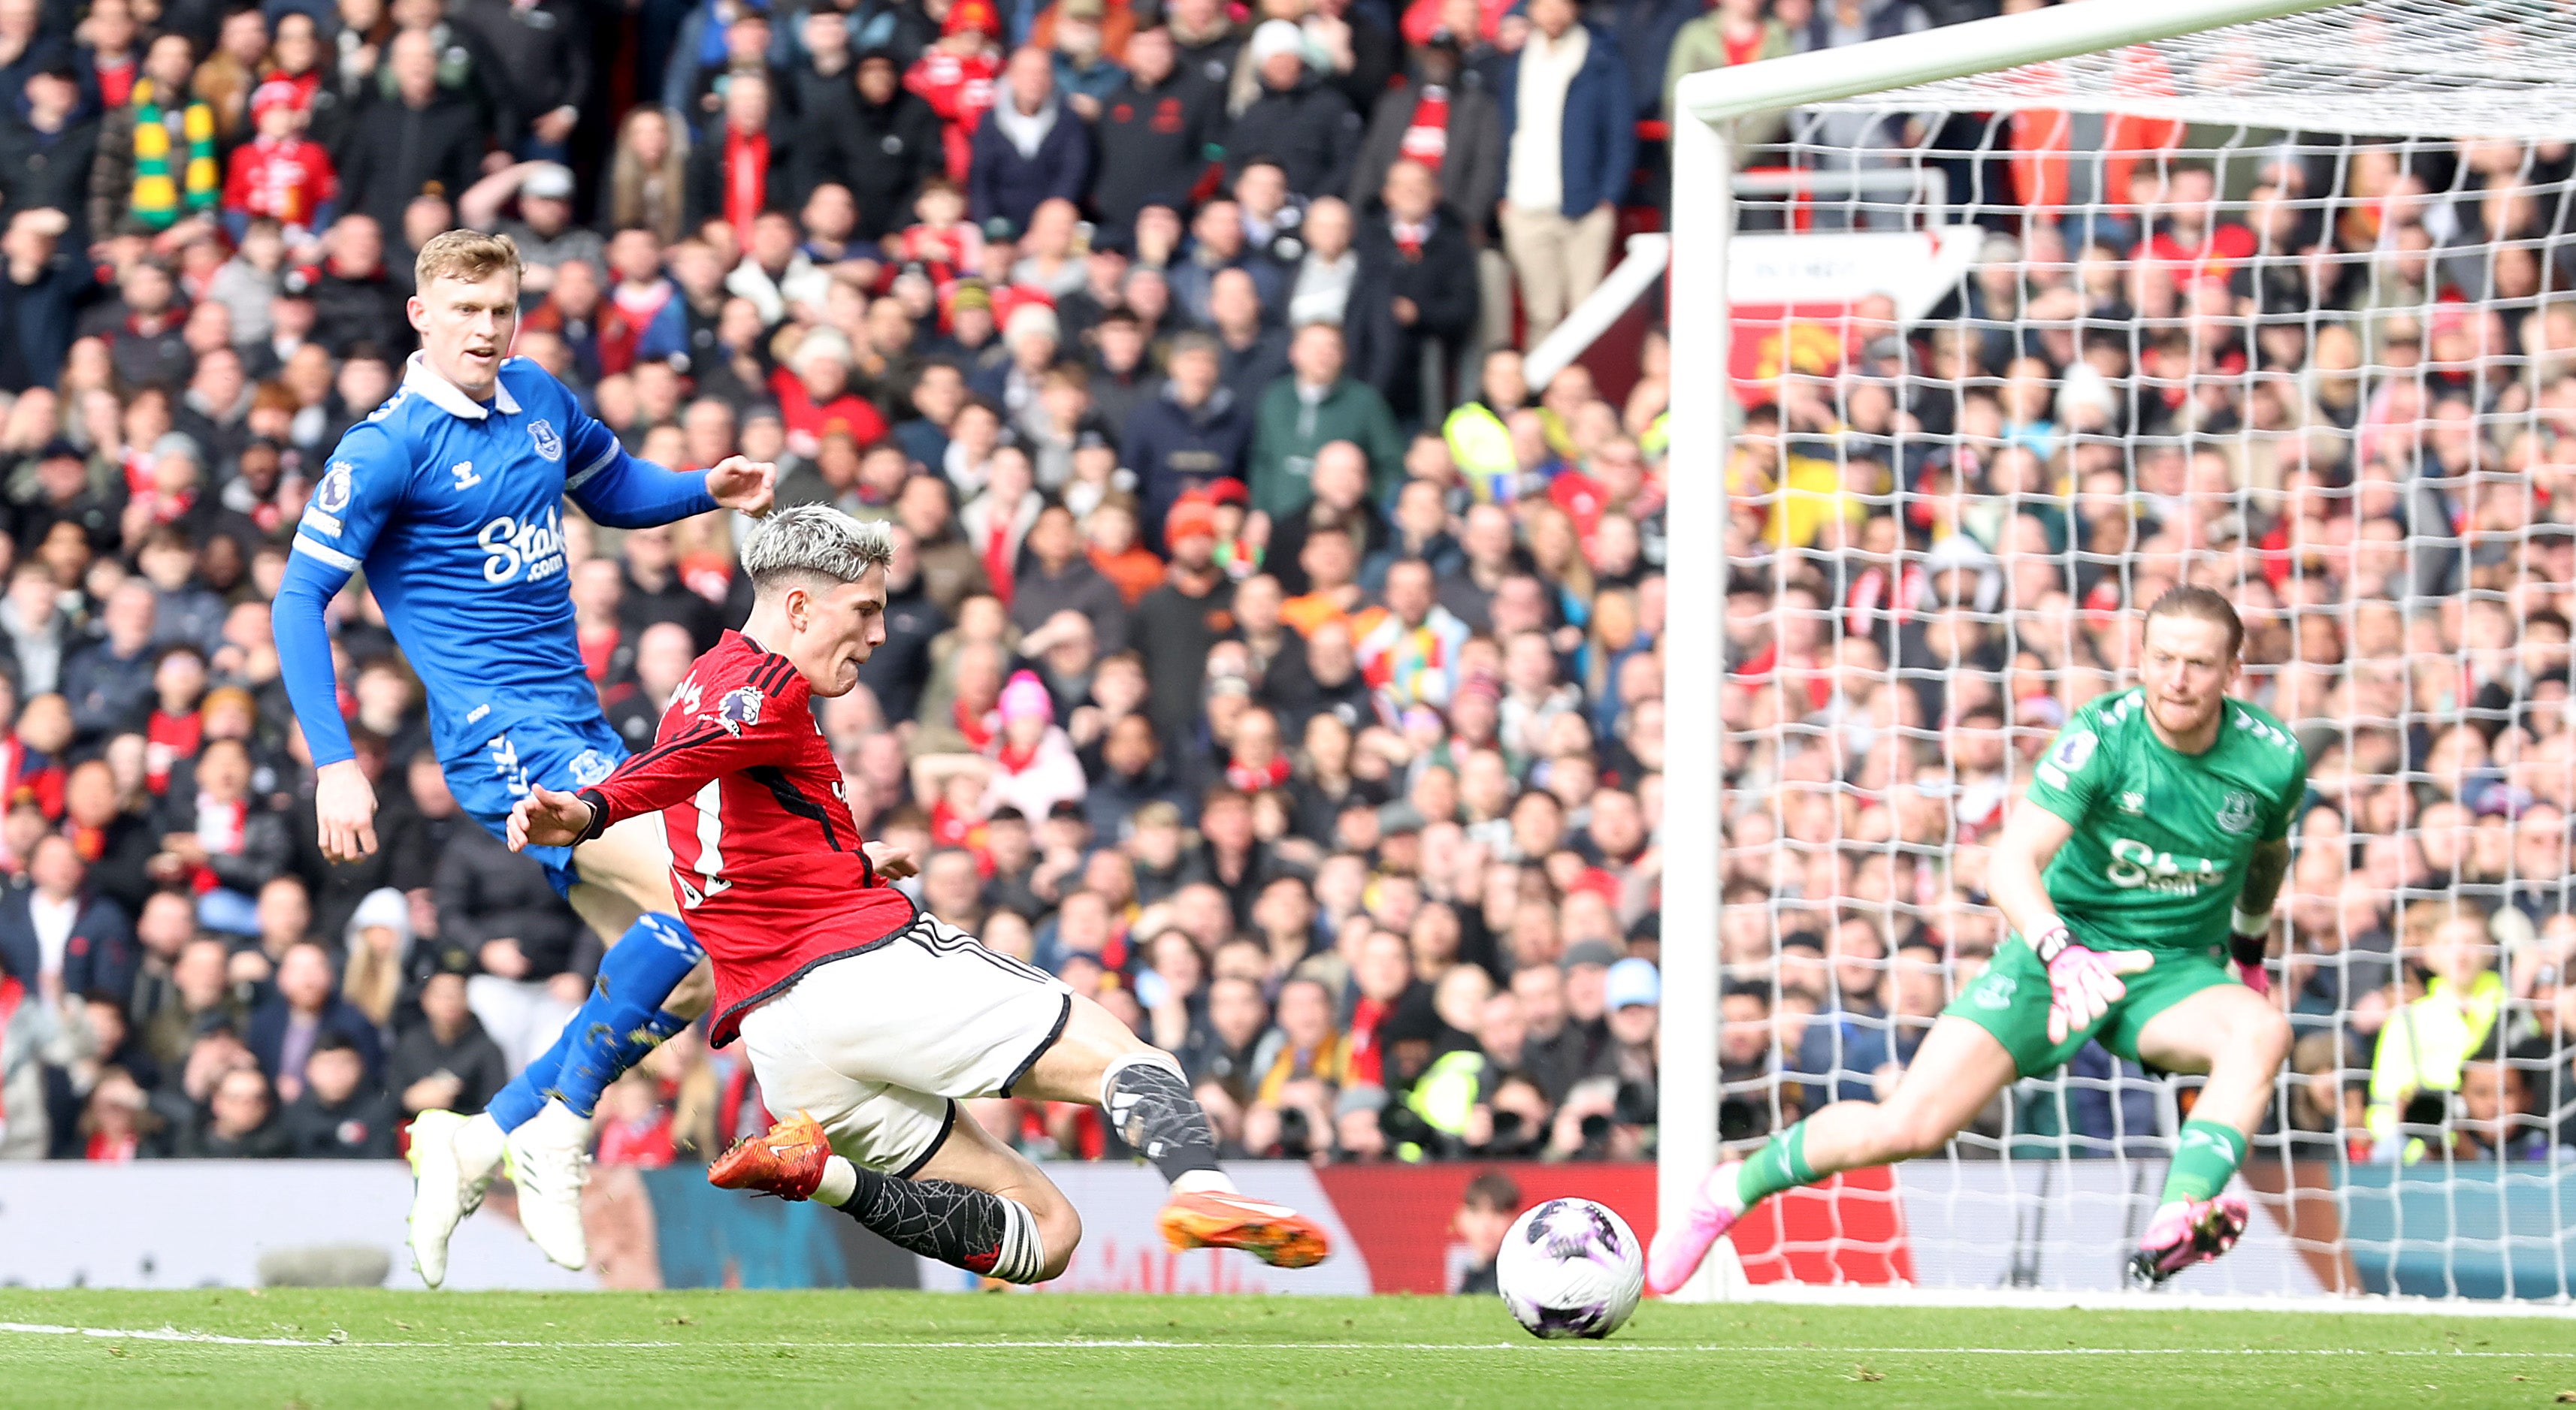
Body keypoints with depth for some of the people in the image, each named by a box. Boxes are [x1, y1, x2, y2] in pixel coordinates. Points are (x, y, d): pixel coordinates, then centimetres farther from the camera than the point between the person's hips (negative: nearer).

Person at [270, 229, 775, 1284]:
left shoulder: (538, 400, 11)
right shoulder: (387, 447, -10)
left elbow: (612, 488, 29)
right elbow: (299, 600, -9)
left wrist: (708, 490, 8)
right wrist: (335, 765, -16)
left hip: (578, 732, 8)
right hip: (499, 738, -8)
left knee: (684, 975, 3)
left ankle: (477, 1142, 11)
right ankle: (556, 1131, -13)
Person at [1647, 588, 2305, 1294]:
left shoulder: (2275, 759, -8)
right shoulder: (2103, 737, -19)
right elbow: (2011, 864, -30)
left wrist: (2250, 951, 29)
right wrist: (2061, 953, -48)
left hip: (2175, 975, 2)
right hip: (2063, 952, -2)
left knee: (2263, 1031, -33)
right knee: (1907, 1125, -14)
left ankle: (2176, 1227, -50)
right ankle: (1733, 1190, 13)